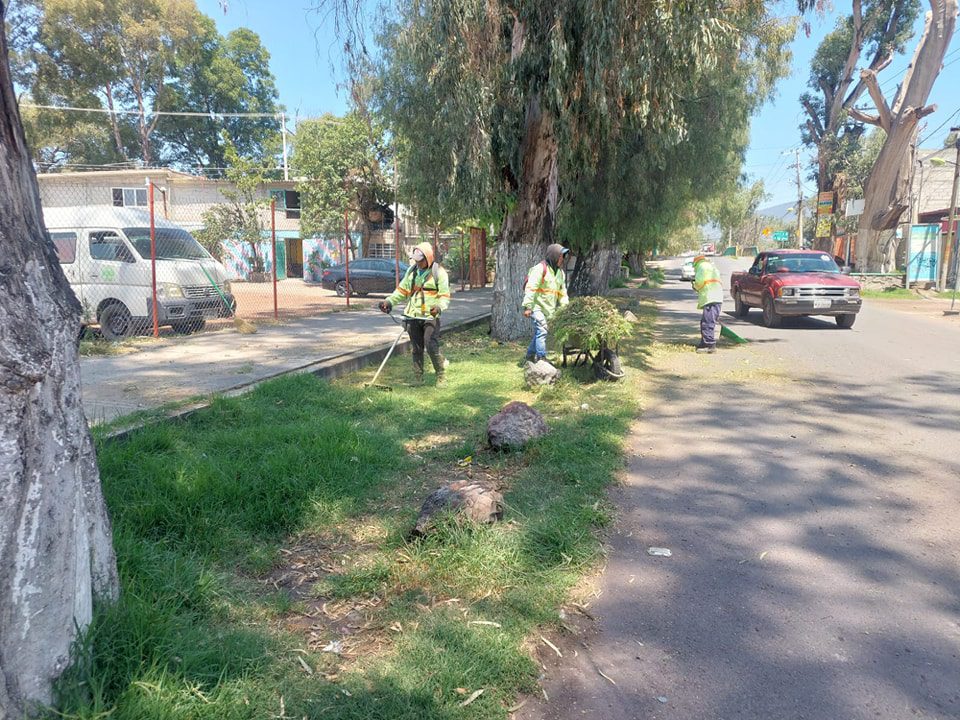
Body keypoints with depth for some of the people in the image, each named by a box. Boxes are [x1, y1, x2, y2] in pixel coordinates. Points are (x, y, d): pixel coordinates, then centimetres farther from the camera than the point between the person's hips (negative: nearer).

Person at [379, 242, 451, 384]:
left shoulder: (438, 272, -5)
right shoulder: (411, 270, 11)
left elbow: (445, 296, -9)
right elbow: (402, 290, 14)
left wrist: (439, 307, -29)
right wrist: (389, 301, 0)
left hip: (430, 317, -5)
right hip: (413, 316, 5)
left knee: (431, 347, -13)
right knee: (416, 349, 10)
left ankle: (440, 376, 6)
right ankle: (418, 378, 19)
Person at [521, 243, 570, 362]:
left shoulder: (560, 272, 13)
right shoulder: (540, 269, -14)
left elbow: (562, 292, 19)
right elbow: (531, 288, -19)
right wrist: (527, 307, -23)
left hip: (549, 308, 8)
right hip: (537, 305, -8)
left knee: (539, 332, 14)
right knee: (542, 330, -15)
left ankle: (530, 355, 27)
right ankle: (541, 357, -11)